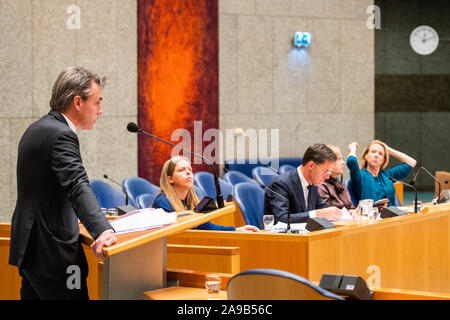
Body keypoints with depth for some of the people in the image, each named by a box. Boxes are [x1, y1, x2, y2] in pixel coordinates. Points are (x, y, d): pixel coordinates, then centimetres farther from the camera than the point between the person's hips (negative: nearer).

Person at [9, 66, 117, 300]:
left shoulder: (36, 130, 15)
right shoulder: (60, 136, -16)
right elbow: (78, 187, -31)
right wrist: (102, 230, -44)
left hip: (28, 246, 10)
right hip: (52, 253, -10)